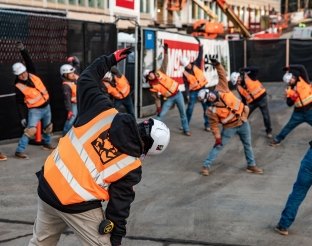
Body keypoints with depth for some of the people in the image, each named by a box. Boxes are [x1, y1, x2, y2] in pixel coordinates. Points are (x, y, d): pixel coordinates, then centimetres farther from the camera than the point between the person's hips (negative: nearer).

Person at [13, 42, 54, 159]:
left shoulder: (32, 74, -5)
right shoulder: (19, 87, -17)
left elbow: (29, 61, -12)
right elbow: (19, 103, -15)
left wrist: (22, 49, -27)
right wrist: (22, 117, -21)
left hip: (46, 106, 6)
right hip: (35, 110, -6)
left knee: (48, 127, 21)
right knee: (30, 129, -18)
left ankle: (47, 143, 45)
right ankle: (19, 151, -16)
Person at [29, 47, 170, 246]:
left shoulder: (104, 111, -8)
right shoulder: (131, 167, -12)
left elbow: (86, 80, 5)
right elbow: (119, 204, -8)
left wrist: (108, 60, 18)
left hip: (48, 185, 6)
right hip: (77, 204, -5)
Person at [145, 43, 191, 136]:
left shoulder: (160, 73, -5)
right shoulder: (152, 86, -6)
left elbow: (165, 63, -8)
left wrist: (165, 52, -17)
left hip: (177, 94, 1)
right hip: (169, 98, -1)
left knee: (183, 113, 8)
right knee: (161, 115, -7)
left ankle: (186, 130, 20)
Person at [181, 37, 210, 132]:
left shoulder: (196, 65, -1)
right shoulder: (185, 73, -3)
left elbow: (200, 55, -9)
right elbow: (186, 85, -3)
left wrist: (199, 43, -18)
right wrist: (187, 94, -13)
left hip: (202, 89, 1)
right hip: (193, 91, -1)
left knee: (206, 107, 1)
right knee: (190, 108, 0)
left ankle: (207, 125, 9)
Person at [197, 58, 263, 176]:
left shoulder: (221, 89, -14)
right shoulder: (211, 111, -21)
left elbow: (222, 76, -14)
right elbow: (214, 125, -15)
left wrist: (217, 65, -29)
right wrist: (217, 138, -16)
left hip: (243, 121, 4)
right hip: (230, 127, -4)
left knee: (247, 144, 17)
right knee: (218, 146, 1)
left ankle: (251, 165, 34)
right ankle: (206, 166, 11)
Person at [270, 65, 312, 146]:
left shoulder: (303, 80, -6)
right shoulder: (290, 89, 2)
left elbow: (302, 68, -21)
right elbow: (289, 104, -1)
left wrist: (289, 68, -14)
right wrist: (289, 96, -19)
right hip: (299, 112, 3)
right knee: (288, 126, 11)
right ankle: (277, 139, 26)